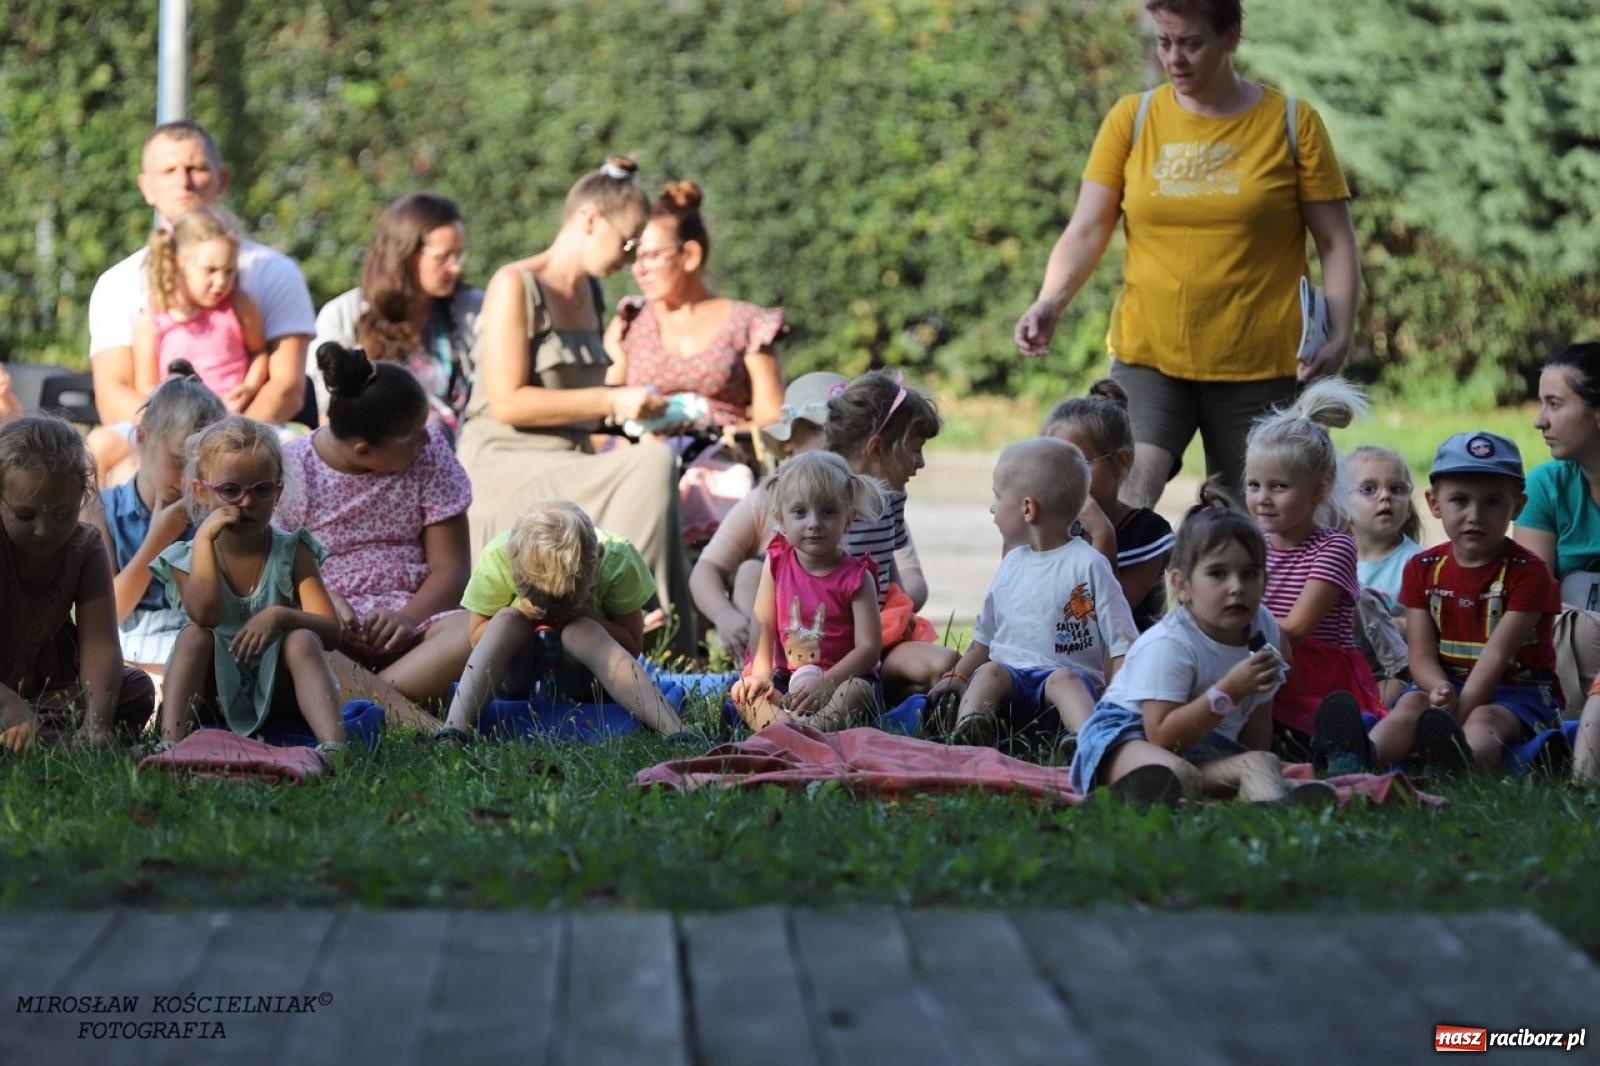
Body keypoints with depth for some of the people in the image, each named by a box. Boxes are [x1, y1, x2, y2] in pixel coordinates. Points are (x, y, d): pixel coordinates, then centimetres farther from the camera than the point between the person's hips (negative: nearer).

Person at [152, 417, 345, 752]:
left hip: (276, 691, 0)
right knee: (194, 635, -24)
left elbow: (330, 633, -10)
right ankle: (171, 742, -42)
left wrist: (280, 616, -30)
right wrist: (204, 538, -20)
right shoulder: (188, 557, 0)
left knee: (302, 639, -27)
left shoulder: (292, 553, 0)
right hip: (213, 694, 0)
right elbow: (205, 614, -22)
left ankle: (332, 743, -49)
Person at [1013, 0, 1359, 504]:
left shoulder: (1292, 123, 2)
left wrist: (1339, 334, -11)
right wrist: (1050, 302, -16)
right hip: (1146, 356, 1)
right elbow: (1086, 230, 2)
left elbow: (1336, 242, 3)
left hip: (1258, 367, 0)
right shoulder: (1132, 119, 5)